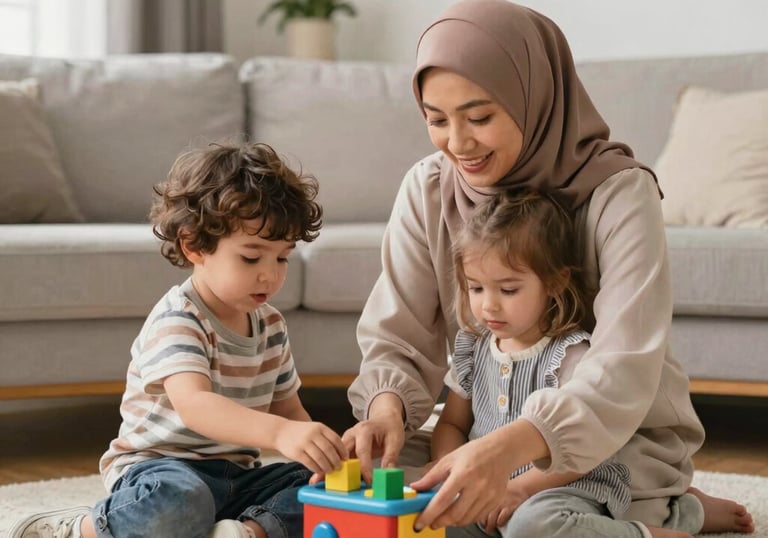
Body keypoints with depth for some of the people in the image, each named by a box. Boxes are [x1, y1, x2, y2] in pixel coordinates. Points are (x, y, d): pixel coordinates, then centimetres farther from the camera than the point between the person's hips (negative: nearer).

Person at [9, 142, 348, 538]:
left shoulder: (270, 325, 9)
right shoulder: (177, 322, -17)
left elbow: (288, 409, 17)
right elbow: (193, 405, -35)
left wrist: (321, 448, -6)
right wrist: (279, 433, -50)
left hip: (236, 476, 7)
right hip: (159, 468, -7)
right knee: (178, 503, -40)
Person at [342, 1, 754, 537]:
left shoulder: (618, 193, -21)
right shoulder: (427, 190, -8)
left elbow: (624, 371, -31)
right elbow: (397, 341, -8)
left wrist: (509, 446, -49)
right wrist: (386, 408, -33)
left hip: (620, 439, -6)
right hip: (489, 430, 6)